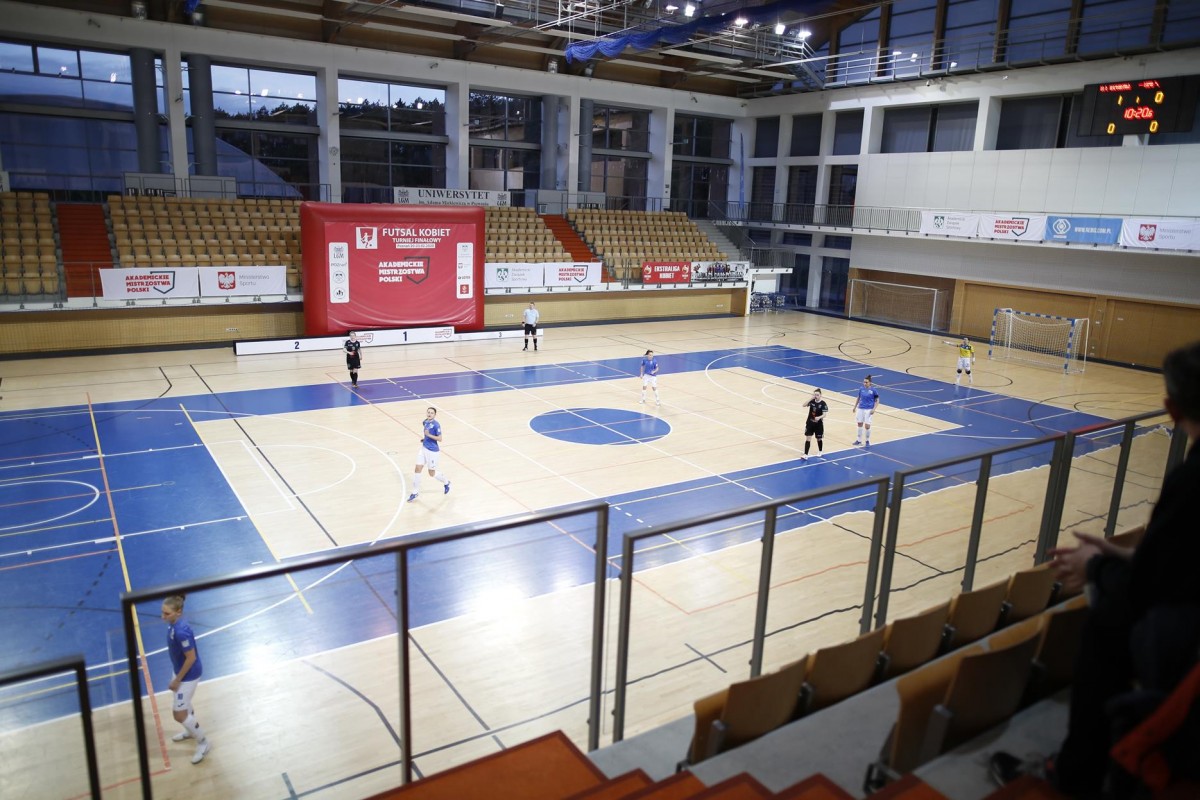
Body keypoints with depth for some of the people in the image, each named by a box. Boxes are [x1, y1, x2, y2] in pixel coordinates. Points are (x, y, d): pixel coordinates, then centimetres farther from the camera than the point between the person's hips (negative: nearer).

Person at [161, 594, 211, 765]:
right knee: (183, 704, 29)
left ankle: (203, 742, 21)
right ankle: (192, 731, 54)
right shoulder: (173, 624, -7)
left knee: (179, 714, 2)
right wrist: (177, 677, 17)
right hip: (180, 671, 9)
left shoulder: (181, 632, -35)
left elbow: (191, 658, -28)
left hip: (188, 676, -9)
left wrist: (177, 680, -17)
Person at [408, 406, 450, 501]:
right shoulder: (425, 422, 3)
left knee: (432, 474, 7)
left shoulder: (436, 424, -19)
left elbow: (440, 439, -19)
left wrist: (429, 435, -28)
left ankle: (446, 482, 35)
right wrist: (424, 438, 7)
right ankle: (415, 492, 17)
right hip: (424, 448, 7)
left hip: (433, 451, -7)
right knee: (417, 469, 4)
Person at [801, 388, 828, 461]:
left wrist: (819, 417, -39)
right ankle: (805, 455, -5)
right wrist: (811, 398, -26)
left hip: (818, 424, -2)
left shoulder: (823, 404, -13)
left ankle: (820, 451, 41)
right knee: (808, 438, -3)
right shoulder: (812, 401, -4)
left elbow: (824, 414, -18)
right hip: (810, 423, 2)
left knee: (819, 438, 15)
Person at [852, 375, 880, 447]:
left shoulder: (873, 390, -9)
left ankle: (867, 441, 15)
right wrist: (855, 407, 17)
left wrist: (874, 409, -14)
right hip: (860, 408, 4)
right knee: (860, 424, 11)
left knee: (867, 426, -5)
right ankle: (859, 440, 25)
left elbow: (877, 400, -4)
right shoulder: (861, 389, 2)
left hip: (869, 410, -4)